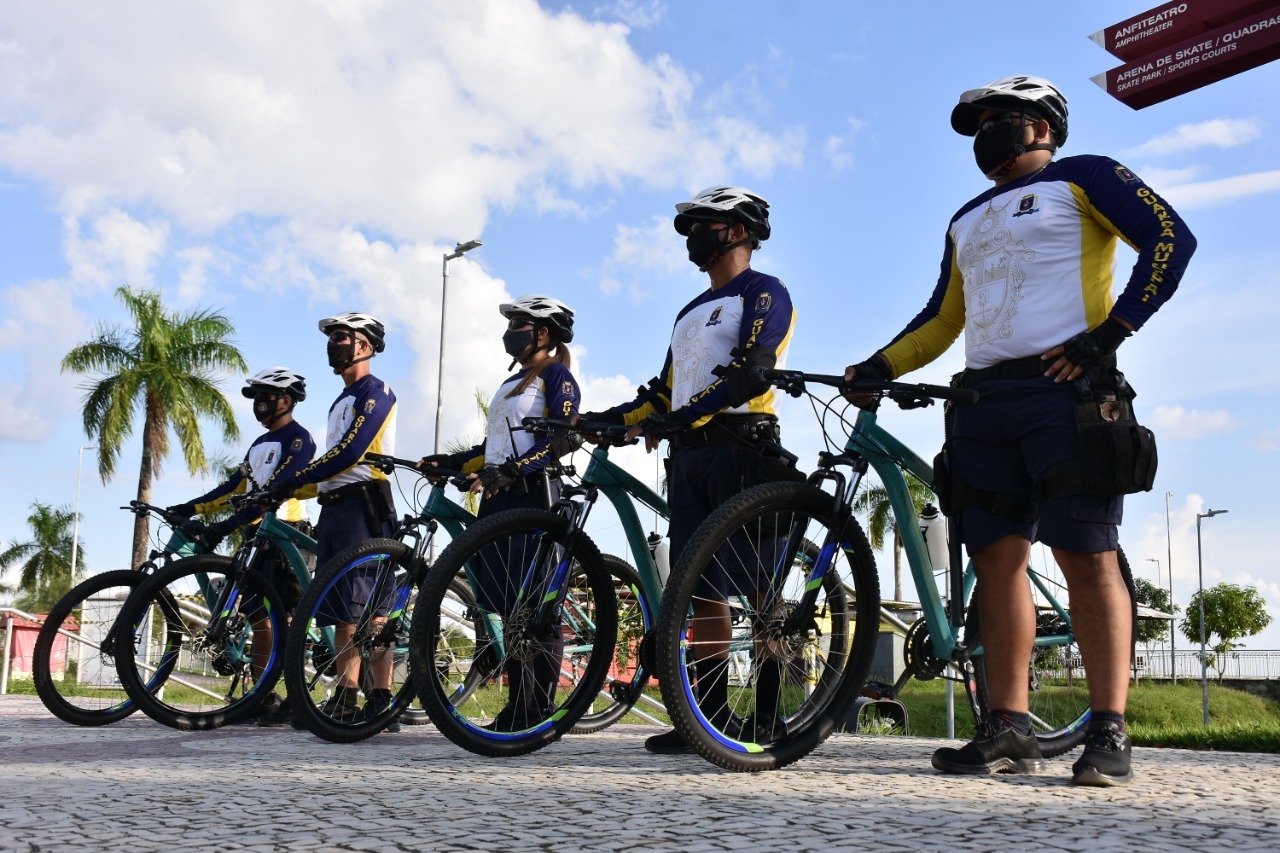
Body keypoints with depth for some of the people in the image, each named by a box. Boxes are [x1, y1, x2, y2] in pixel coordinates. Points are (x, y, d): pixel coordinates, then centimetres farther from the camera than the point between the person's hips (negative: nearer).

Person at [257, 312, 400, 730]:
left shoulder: (376, 392, -4)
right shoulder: (343, 401, 26)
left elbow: (350, 453, -15)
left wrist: (293, 481, -12)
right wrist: (296, 490, 14)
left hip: (362, 506, -10)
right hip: (334, 508, 10)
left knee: (369, 609, -14)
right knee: (342, 612, 6)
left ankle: (382, 704, -15)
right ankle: (345, 700, 7)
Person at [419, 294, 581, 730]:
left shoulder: (556, 376, -1)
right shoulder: (511, 384, 26)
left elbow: (560, 440, -15)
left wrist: (510, 470, -26)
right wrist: (450, 462, 11)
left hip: (532, 496, -9)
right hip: (498, 499, 9)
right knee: (507, 606, 6)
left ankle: (542, 711, -5)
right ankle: (517, 707, 12)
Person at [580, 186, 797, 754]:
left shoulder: (764, 292, 2)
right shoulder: (690, 313, 29)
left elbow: (753, 371, -14)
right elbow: (666, 391, 26)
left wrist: (681, 416, -24)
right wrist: (609, 419, 11)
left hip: (740, 446, -8)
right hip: (688, 455, 8)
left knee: (758, 586, -9)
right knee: (702, 588, 4)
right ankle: (711, 717, 8)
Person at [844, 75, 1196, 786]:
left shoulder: (1081, 178, 9)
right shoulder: (967, 221, 27)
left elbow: (1170, 238, -3)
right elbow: (941, 319, 26)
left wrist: (1108, 334, -11)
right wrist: (877, 367, 10)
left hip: (1063, 389, -6)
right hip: (984, 401, 6)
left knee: (1086, 557, -9)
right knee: (998, 560, 0)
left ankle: (1109, 734, -5)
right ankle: (1010, 733, 3)